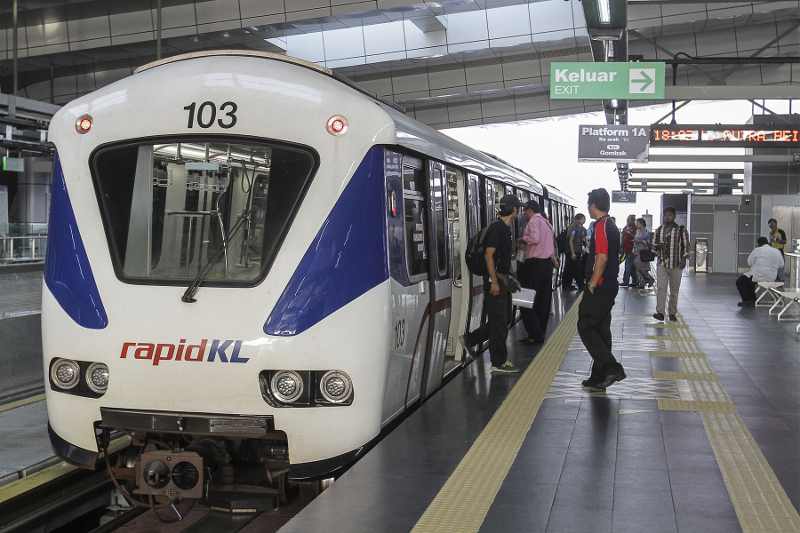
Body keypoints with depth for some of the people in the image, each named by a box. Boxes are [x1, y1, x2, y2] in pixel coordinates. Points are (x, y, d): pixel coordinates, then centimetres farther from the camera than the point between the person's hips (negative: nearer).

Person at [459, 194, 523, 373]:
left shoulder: (505, 227, 15)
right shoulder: (498, 228, -16)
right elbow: (489, 255, -20)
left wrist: (511, 273, 26)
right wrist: (494, 281, -23)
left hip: (502, 278, 10)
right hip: (496, 279, -10)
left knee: (500, 320, 14)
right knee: (499, 321, -4)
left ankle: (469, 339, 25)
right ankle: (499, 363, 4)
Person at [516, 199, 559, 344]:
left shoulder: (534, 220, -8)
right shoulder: (546, 222, 20)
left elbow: (534, 238, -24)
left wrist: (522, 240, -6)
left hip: (534, 264, -9)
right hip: (547, 263, 9)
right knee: (543, 301, 11)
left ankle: (535, 335, -7)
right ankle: (540, 333, 15)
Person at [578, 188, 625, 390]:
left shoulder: (601, 226, -15)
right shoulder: (612, 225, 16)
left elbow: (602, 258, -23)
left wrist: (592, 284, -18)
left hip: (599, 288, -10)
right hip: (610, 286, 10)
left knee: (586, 328, -6)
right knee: (601, 330, 12)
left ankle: (612, 368, -13)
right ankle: (599, 377, 17)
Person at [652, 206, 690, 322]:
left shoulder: (681, 230, 2)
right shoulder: (659, 230, 10)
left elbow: (686, 246, 3)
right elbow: (653, 244, 16)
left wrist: (684, 260, -8)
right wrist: (658, 246, -7)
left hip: (676, 265, -1)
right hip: (662, 264, 2)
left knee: (674, 290, 4)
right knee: (661, 288, -9)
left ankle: (672, 313, 12)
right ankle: (660, 312, -12)